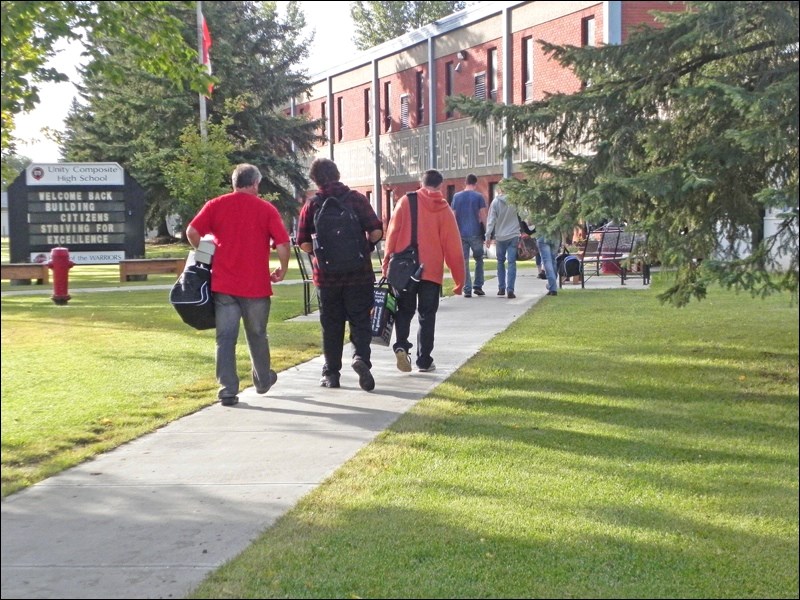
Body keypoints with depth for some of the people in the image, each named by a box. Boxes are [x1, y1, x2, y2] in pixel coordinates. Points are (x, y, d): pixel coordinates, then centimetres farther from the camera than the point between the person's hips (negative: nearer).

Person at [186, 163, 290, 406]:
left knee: (225, 337, 2)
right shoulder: (266, 209, -1)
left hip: (223, 284, 0)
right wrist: (283, 269, 8)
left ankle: (228, 390, -4)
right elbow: (282, 244, -8)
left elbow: (192, 231, -7)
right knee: (257, 335, 17)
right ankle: (263, 380, 33)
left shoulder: (216, 205, 3)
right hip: (256, 285, 0)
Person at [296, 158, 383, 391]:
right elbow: (376, 231, -10)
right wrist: (364, 246, 10)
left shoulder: (312, 204, -1)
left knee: (331, 325, 10)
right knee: (360, 320, 5)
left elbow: (303, 242, -3)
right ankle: (361, 357, -19)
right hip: (359, 274, -1)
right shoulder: (356, 199, -4)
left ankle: (331, 373, 15)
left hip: (327, 275, 1)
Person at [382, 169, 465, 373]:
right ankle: (424, 360, 7)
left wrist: (387, 264, 2)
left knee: (404, 311, 11)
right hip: (432, 271, 0)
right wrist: (459, 279, 9)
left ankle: (401, 346, -11)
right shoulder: (444, 210, 2)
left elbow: (392, 234, -3)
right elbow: (453, 247, 3)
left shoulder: (406, 202, 1)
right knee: (427, 316, 8)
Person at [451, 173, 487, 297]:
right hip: (475, 233, -2)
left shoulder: (456, 197, 6)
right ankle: (478, 286, 10)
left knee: (464, 262, 4)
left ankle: (467, 290, 0)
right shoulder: (478, 196, -2)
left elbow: (453, 216, 7)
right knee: (479, 259, 14)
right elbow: (483, 216, -5)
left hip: (461, 234, 2)